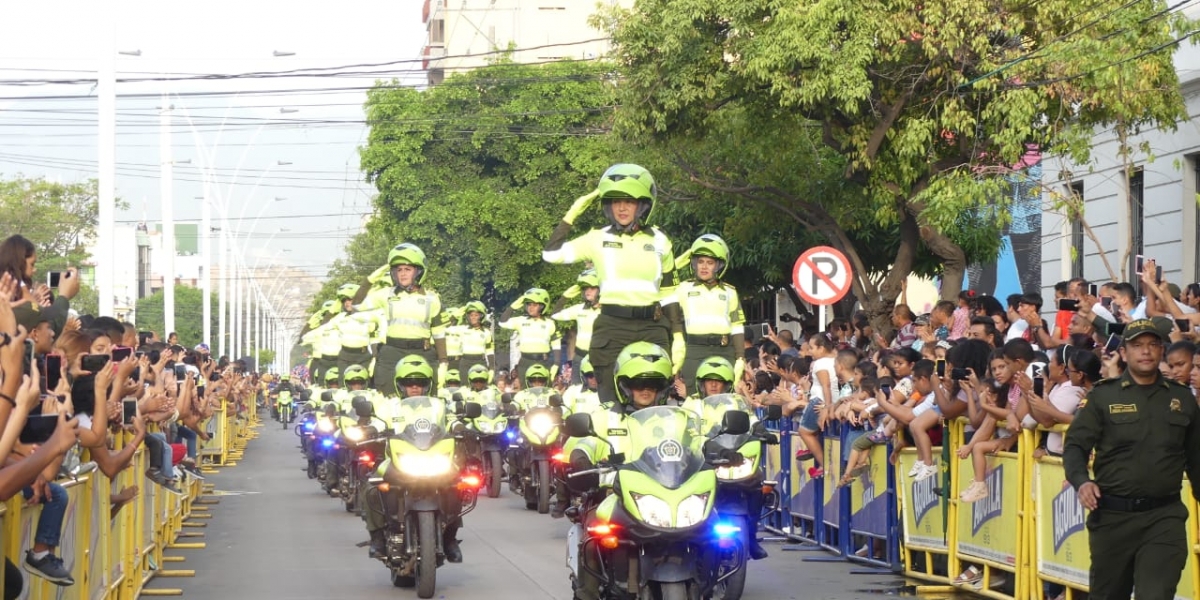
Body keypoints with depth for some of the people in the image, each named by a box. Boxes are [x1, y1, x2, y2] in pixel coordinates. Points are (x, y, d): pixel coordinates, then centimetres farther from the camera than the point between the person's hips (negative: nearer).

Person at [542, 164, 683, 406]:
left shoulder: (659, 241, 10)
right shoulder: (598, 239, 7)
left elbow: (668, 293, 12)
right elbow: (551, 254, 1)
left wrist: (678, 338, 5)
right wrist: (572, 215, 4)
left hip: (653, 330, 1)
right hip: (612, 329, -1)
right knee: (612, 405, -2)